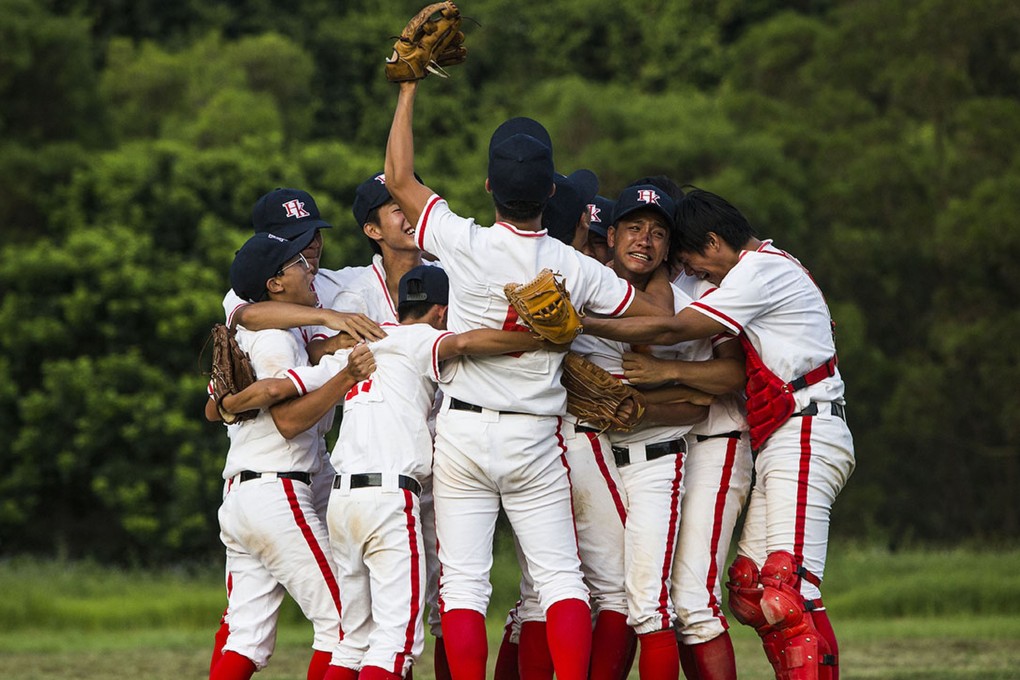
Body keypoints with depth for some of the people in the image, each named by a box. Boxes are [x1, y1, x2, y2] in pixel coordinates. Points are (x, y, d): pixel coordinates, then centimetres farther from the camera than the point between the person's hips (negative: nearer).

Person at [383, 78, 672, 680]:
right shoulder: (576, 270, -6)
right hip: (536, 441, 1)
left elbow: (399, 179, 1)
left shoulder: (464, 244, -12)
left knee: (464, 584, 1)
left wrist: (409, 87, 8)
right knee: (561, 578, 5)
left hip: (461, 432, -1)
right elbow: (661, 319, 6)